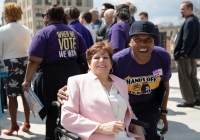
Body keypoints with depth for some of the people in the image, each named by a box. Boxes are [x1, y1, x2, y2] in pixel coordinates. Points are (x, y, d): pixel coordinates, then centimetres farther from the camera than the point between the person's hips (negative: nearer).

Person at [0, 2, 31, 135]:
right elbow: (30, 49, 8)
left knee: (12, 96, 3)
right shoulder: (26, 30, 3)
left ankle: (14, 125, 9)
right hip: (25, 62, 4)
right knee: (25, 94, 10)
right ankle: (26, 123, 19)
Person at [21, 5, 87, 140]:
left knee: (53, 112, 5)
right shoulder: (74, 32, 12)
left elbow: (34, 60, -13)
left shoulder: (43, 33, -6)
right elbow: (85, 55, 16)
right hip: (73, 74, 6)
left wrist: (27, 80, -6)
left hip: (52, 77, -5)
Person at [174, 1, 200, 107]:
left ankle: (188, 101, 3)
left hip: (186, 55, -10)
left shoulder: (189, 21, -16)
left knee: (184, 79, -2)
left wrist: (183, 53, -22)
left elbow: (187, 39, -24)